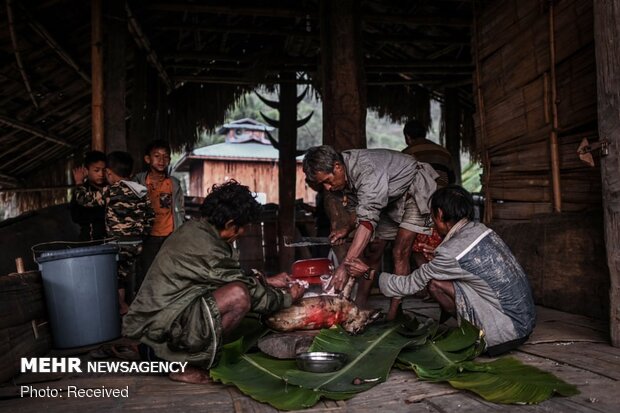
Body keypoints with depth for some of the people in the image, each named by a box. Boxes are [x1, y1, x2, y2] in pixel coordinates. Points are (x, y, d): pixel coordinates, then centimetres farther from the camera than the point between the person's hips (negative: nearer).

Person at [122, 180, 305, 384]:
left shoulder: (195, 229, 6)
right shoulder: (208, 249, -22)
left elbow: (234, 276, 20)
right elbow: (250, 293, -12)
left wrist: (267, 281, 24)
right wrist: (287, 297, 4)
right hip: (161, 327, -10)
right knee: (239, 295, -25)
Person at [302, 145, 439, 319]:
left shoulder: (367, 170, -38)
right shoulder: (347, 174, -9)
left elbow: (368, 220, -47)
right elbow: (365, 210, 7)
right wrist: (347, 229, -8)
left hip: (415, 191, -8)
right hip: (391, 200, 9)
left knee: (400, 253, -16)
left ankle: (393, 315, -13)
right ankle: (359, 307, 3)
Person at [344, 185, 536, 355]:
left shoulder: (450, 253, -19)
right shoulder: (480, 229, 2)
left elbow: (409, 285, -6)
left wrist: (369, 273, 5)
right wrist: (437, 255, 29)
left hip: (508, 329, -8)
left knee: (435, 283, -11)